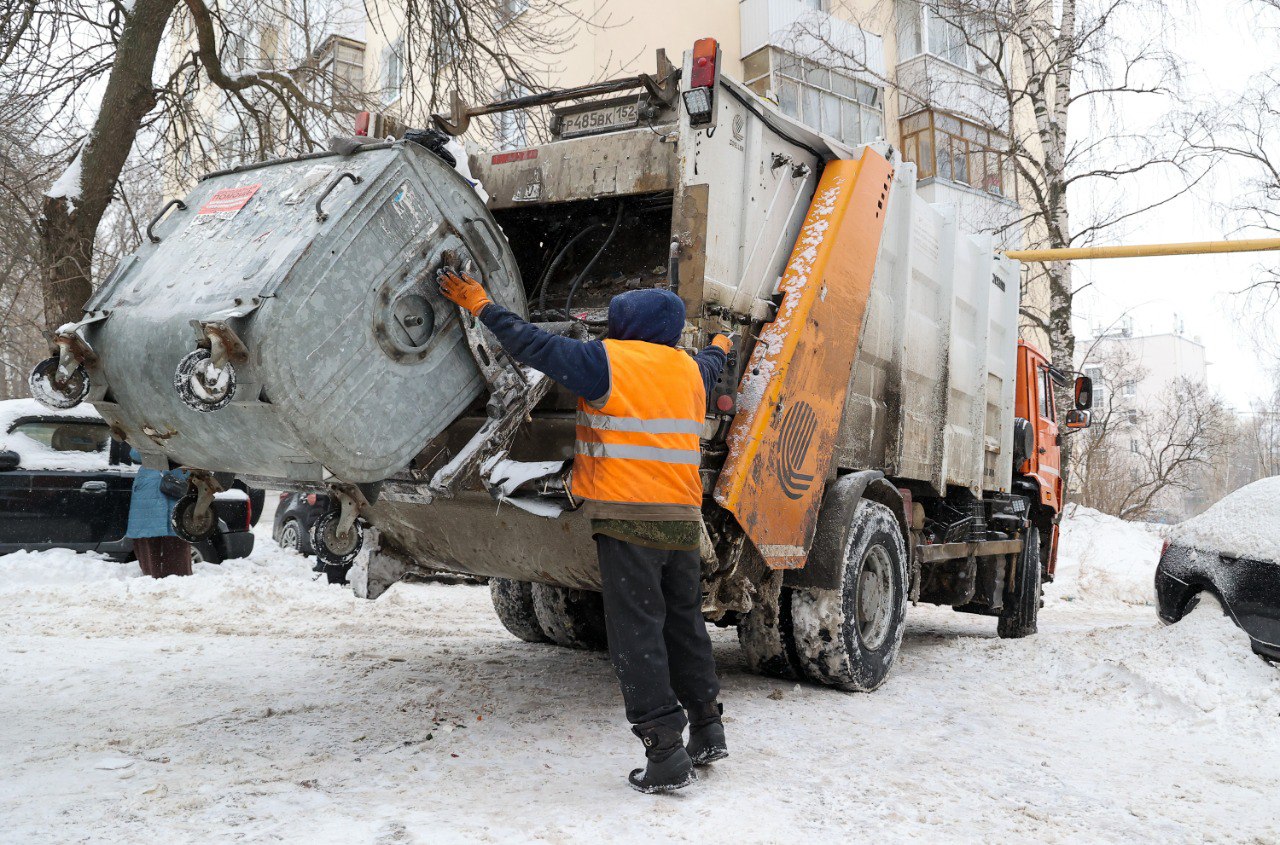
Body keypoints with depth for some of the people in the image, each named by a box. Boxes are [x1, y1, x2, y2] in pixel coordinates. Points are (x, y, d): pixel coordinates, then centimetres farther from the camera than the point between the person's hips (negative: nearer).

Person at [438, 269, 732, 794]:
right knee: (685, 624, 18)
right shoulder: (689, 369, 16)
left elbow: (535, 346, -4)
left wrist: (480, 305, 7)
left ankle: (666, 753, -4)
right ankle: (707, 731, 26)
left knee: (637, 633, -4)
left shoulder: (608, 361, -4)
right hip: (684, 517, 7)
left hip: (628, 517, -7)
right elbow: (709, 367, 40)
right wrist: (719, 348, 64)